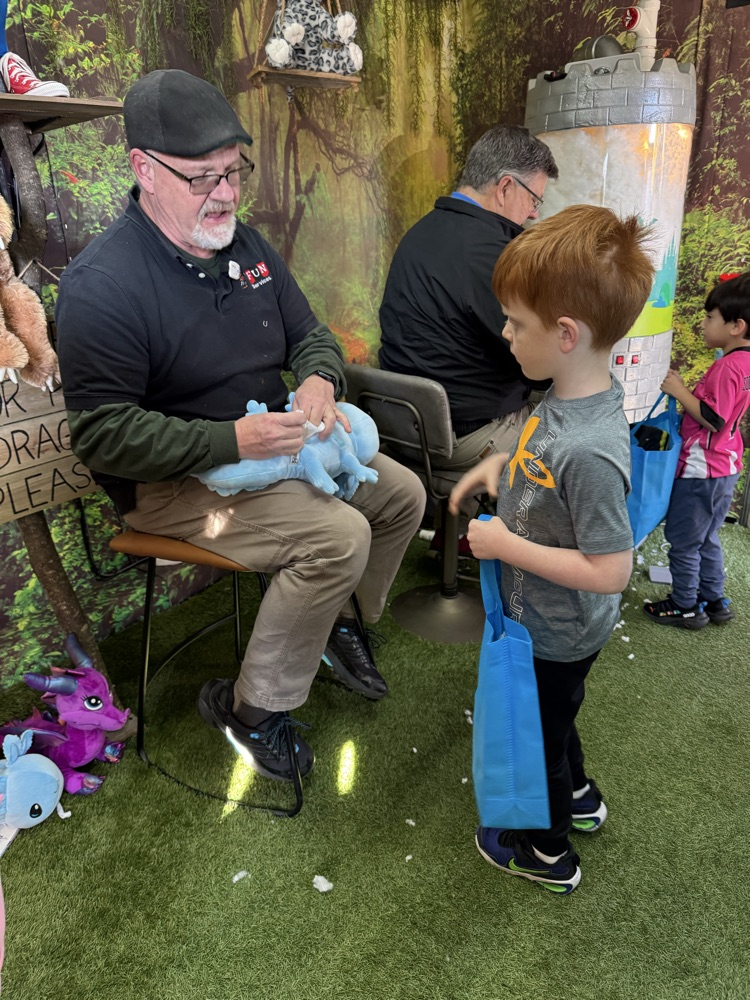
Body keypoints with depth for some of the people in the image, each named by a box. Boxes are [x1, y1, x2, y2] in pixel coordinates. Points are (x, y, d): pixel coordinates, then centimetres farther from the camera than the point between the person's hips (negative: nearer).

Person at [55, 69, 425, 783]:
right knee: (339, 534, -27)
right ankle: (249, 707, -7)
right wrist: (231, 441, -30)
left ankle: (337, 623, 25)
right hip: (174, 482, -8)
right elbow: (102, 435, -21)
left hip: (272, 445, 8)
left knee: (403, 493, 4)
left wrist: (318, 380, -12)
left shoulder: (244, 246, 5)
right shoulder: (102, 285, -19)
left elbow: (310, 335, 13)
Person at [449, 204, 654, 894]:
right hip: (547, 623, 8)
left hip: (556, 636, -8)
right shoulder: (569, 398, -9)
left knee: (538, 735, 18)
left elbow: (610, 571, -33)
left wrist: (505, 545, -28)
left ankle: (548, 854, 46)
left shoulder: (590, 450, -38)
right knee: (551, 721, 32)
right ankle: (578, 798, 60)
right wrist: (502, 463, -1)